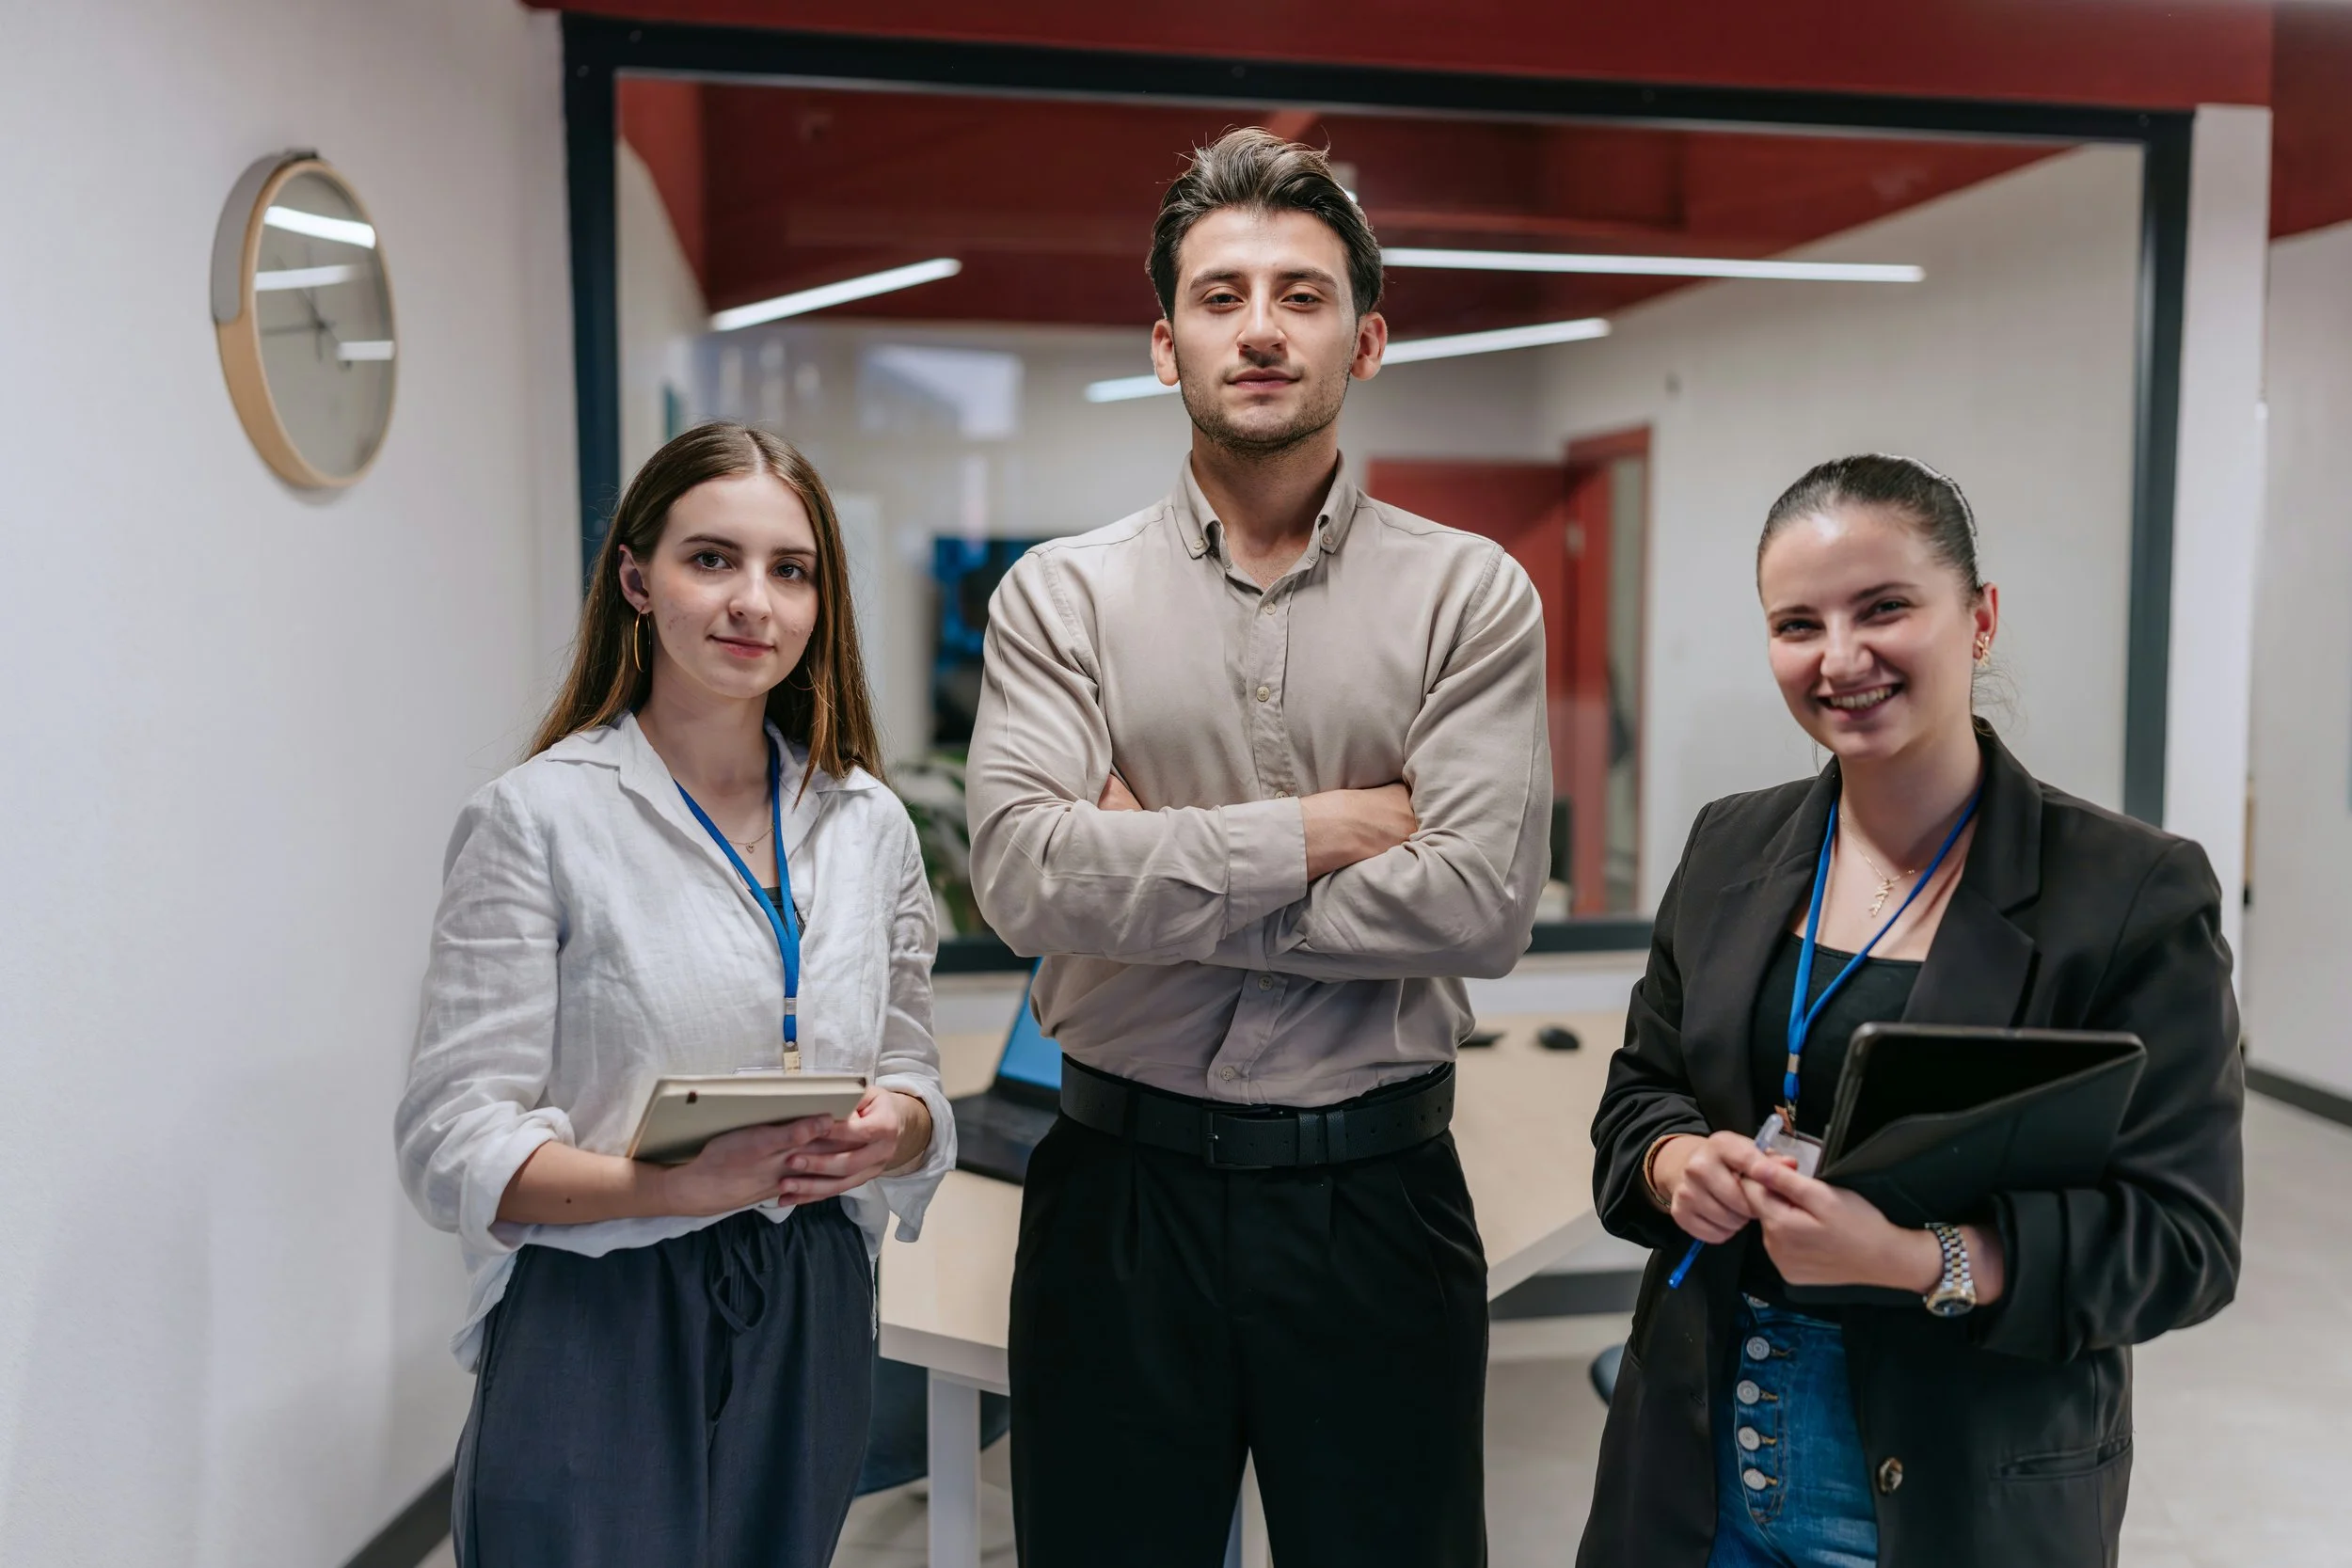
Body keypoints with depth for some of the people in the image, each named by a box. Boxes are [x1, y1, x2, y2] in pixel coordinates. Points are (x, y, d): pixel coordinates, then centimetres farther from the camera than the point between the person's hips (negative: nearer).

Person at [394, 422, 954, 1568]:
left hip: (809, 1317, 5)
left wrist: (892, 1129, -12)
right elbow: (452, 1143, -11)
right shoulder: (538, 817, -9)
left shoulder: (869, 821, 5)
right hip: (602, 1331, -4)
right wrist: (680, 1182, -25)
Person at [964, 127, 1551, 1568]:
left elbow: (1483, 904, -14)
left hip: (1375, 1190, 0)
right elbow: (1025, 872, -14)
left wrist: (1168, 875, -12)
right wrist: (1315, 831, -13)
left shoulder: (1469, 596, -2)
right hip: (1120, 1187, 1)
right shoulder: (1060, 596, 0)